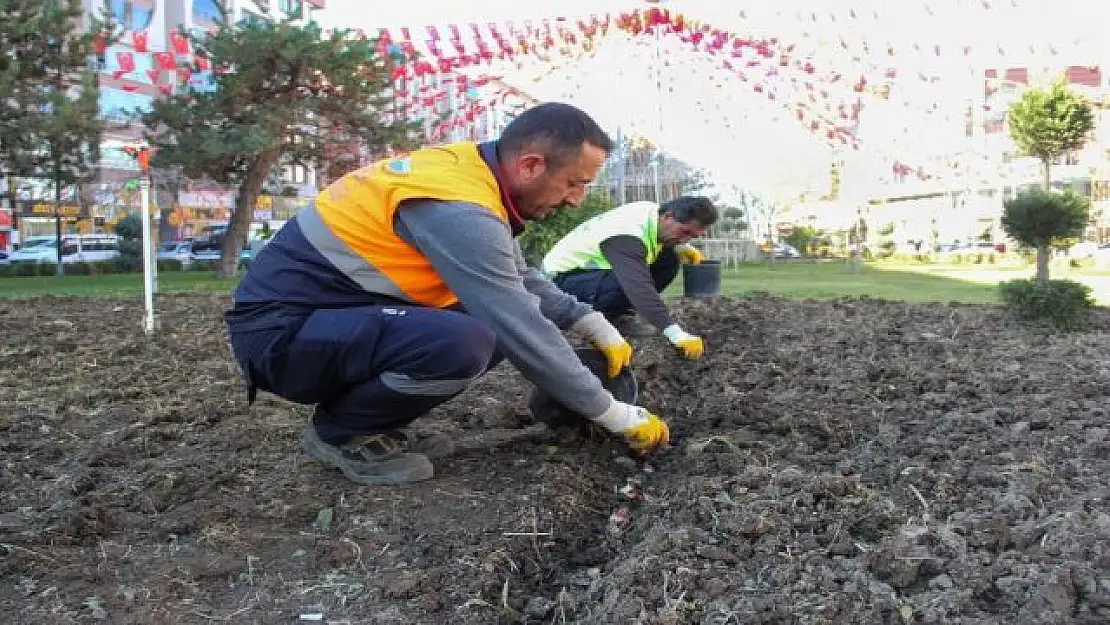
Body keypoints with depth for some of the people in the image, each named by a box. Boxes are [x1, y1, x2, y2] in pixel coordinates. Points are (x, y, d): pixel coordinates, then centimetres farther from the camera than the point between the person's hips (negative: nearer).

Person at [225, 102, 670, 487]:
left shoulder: (469, 172, 3)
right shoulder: (459, 209, -26)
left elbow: (523, 279, 18)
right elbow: (526, 336, -24)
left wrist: (598, 328, 10)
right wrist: (619, 416, -13)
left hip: (339, 312, 9)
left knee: (499, 326, 3)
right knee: (463, 343, -32)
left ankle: (374, 422, 10)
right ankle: (340, 432, -5)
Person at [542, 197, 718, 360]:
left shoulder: (655, 211, -6)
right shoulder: (625, 238, -33)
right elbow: (641, 288, -45)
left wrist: (682, 247, 1)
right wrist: (679, 337, -50)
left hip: (595, 267, 9)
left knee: (668, 259, -5)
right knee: (630, 283, -36)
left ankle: (619, 317, 3)